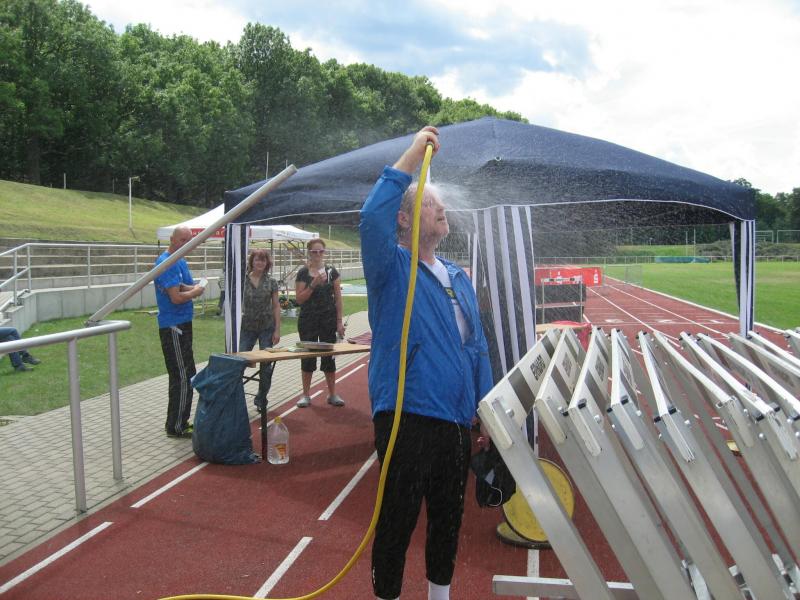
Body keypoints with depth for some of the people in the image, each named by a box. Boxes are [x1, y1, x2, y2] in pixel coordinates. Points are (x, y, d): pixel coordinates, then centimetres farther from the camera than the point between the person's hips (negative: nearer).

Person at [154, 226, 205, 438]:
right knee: (183, 377, -6)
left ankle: (178, 422, 26)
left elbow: (188, 287, 18)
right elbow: (176, 297, -23)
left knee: (182, 376, 15)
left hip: (183, 324, 10)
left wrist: (190, 288, -5)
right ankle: (176, 427, 3)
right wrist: (195, 291, -5)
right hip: (173, 327, -10)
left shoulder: (181, 261, 14)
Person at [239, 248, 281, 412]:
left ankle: (261, 399, 18)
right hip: (247, 328, 0)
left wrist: (277, 330, -3)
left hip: (267, 328, 1)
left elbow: (276, 306, 2)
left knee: (266, 365, 4)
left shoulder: (271, 282, 1)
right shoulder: (243, 280, -1)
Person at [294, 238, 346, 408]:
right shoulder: (303, 273, -1)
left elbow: (338, 298, 4)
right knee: (307, 356, 5)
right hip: (308, 320, -1)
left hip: (328, 319, 1)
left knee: (329, 356, 6)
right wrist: (313, 284, -18)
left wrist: (339, 321, -1)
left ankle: (332, 394, 16)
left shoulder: (331, 271, 3)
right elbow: (299, 299, -7)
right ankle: (306, 395, 15)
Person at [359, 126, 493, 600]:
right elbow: (372, 218, -28)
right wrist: (411, 158, -22)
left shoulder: (458, 277, 14)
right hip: (407, 417, -7)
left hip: (456, 420, 7)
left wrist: (486, 408, 14)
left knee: (449, 515, 20)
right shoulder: (391, 267, -6)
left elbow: (477, 347, 16)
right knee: (398, 518, 5)